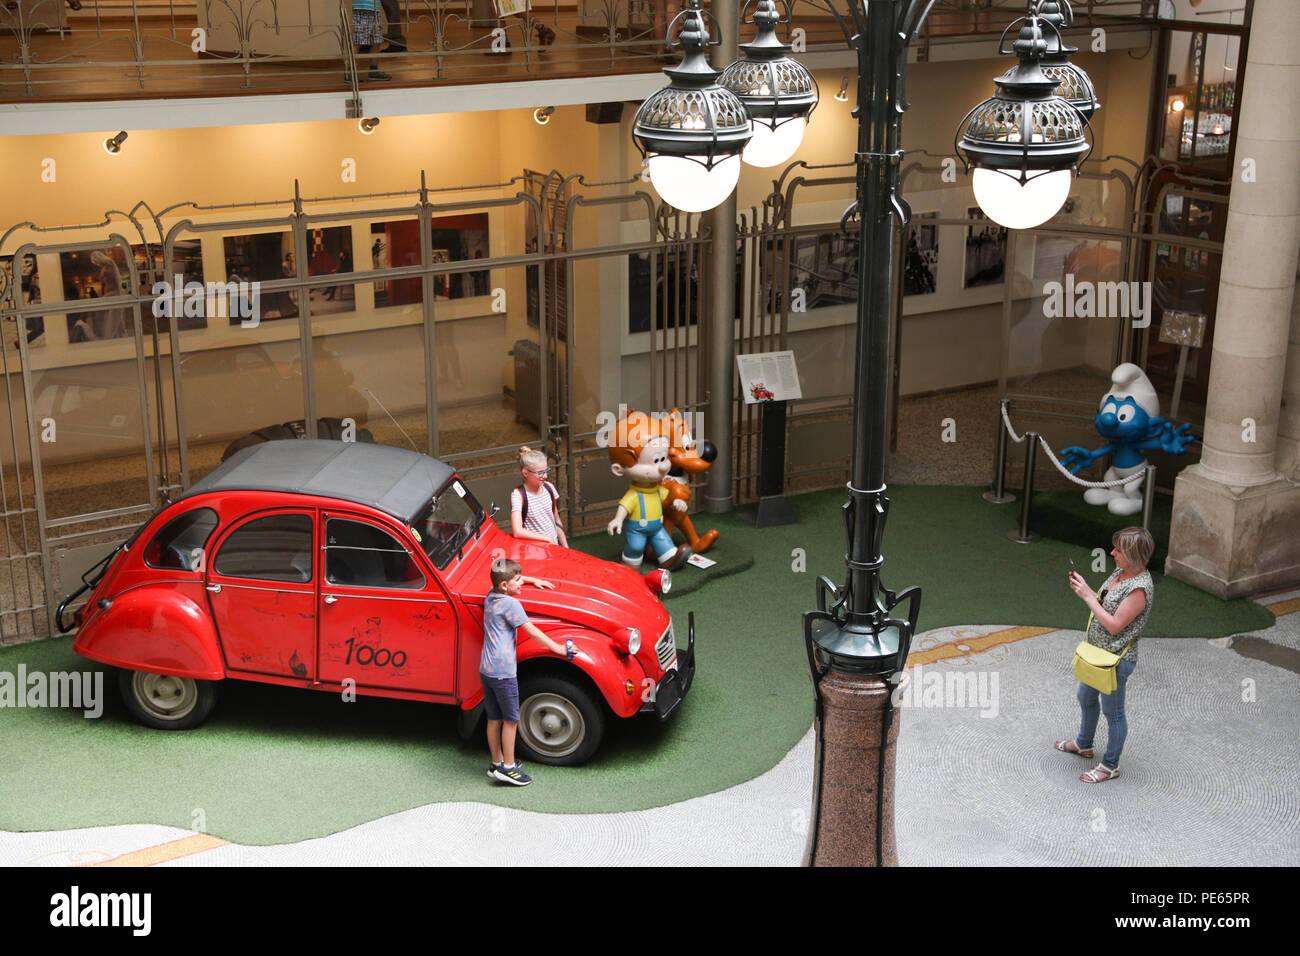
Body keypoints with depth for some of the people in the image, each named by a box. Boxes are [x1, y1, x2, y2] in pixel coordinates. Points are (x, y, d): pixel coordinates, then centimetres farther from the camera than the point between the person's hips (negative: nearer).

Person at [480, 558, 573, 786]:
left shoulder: (491, 596, 9)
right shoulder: (510, 604, -15)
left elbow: (513, 580, 31)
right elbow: (531, 631, -13)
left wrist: (532, 580, 30)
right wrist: (558, 648, -6)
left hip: (486, 670, 8)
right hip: (503, 671, -8)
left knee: (494, 719, 15)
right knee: (510, 720, 4)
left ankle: (497, 763, 25)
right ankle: (508, 767, 9)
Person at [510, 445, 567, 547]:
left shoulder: (549, 488, 5)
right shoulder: (518, 495, -12)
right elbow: (517, 532, -23)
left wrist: (565, 547, 12)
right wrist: (547, 538, -16)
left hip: (555, 546, 5)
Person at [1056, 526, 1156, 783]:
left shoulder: (1140, 588, -28)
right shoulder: (1121, 573, 1)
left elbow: (1114, 625, -28)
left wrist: (1088, 596, -25)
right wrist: (1083, 588, -5)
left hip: (1116, 660, -10)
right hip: (1097, 652, 10)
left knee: (1113, 713, 8)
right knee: (1086, 698, 27)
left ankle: (1110, 766, 26)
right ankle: (1083, 744, 50)